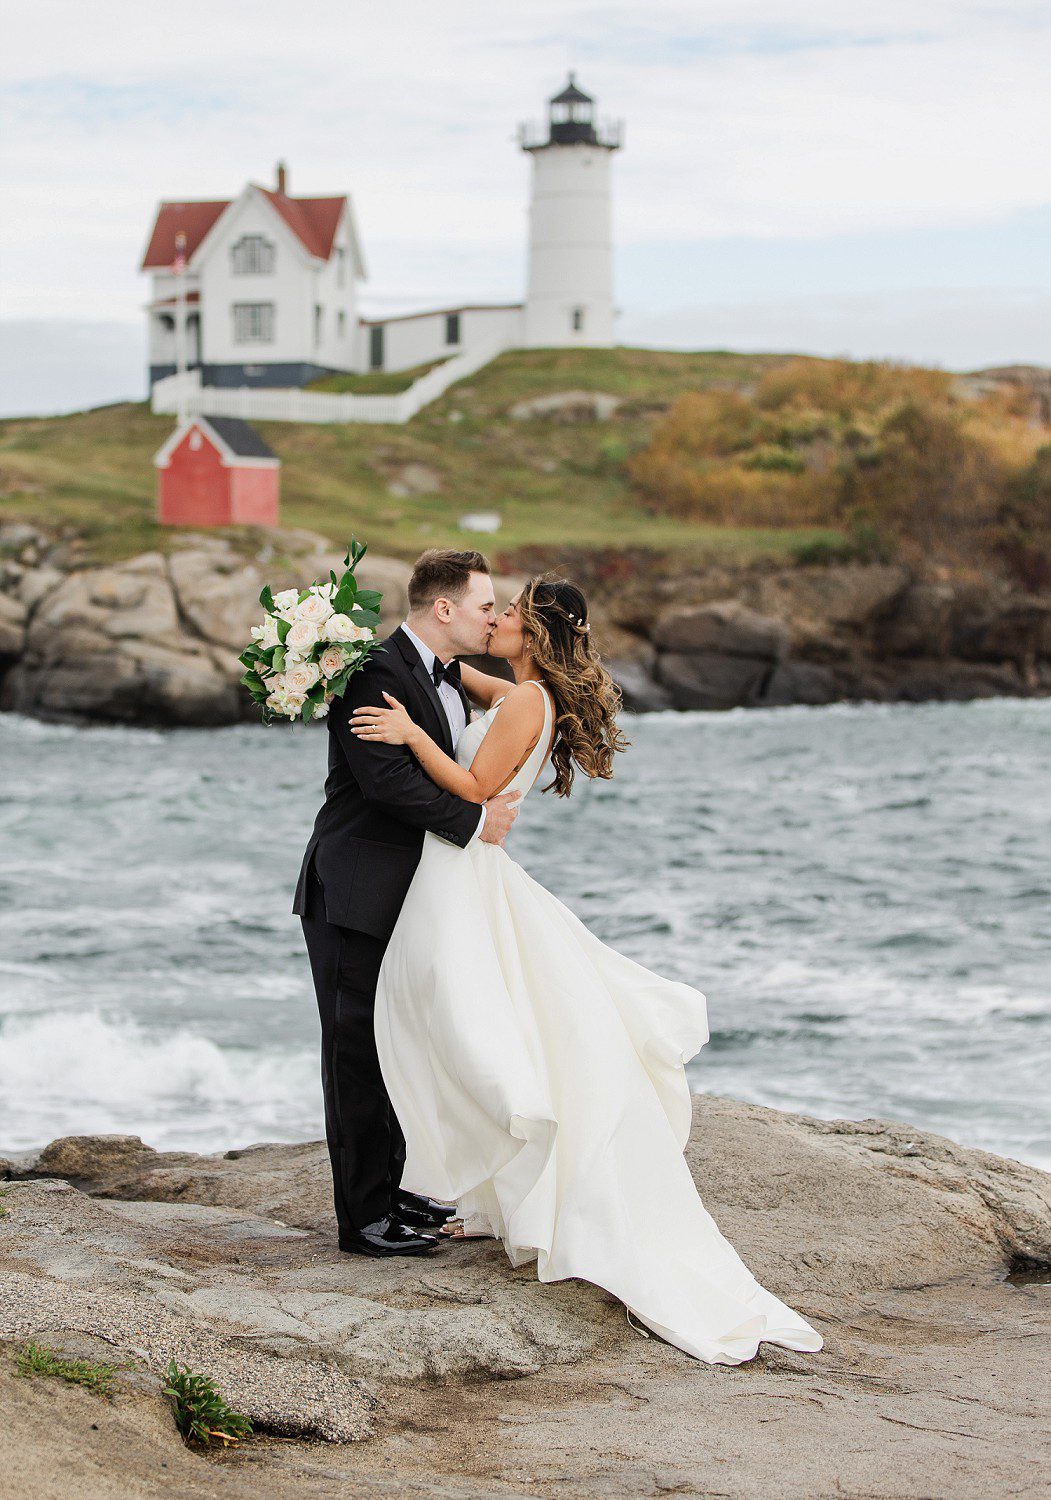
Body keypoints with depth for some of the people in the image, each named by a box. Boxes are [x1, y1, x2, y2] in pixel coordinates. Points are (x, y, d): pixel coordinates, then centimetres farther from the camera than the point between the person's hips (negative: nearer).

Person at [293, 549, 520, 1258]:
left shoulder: (450, 677, 12)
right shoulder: (375, 673, -18)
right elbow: (385, 778, -27)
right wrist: (476, 820, -20)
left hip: (406, 895, 10)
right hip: (356, 897, -10)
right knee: (358, 1051, -3)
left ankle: (387, 1187, 29)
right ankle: (363, 1216, 2)